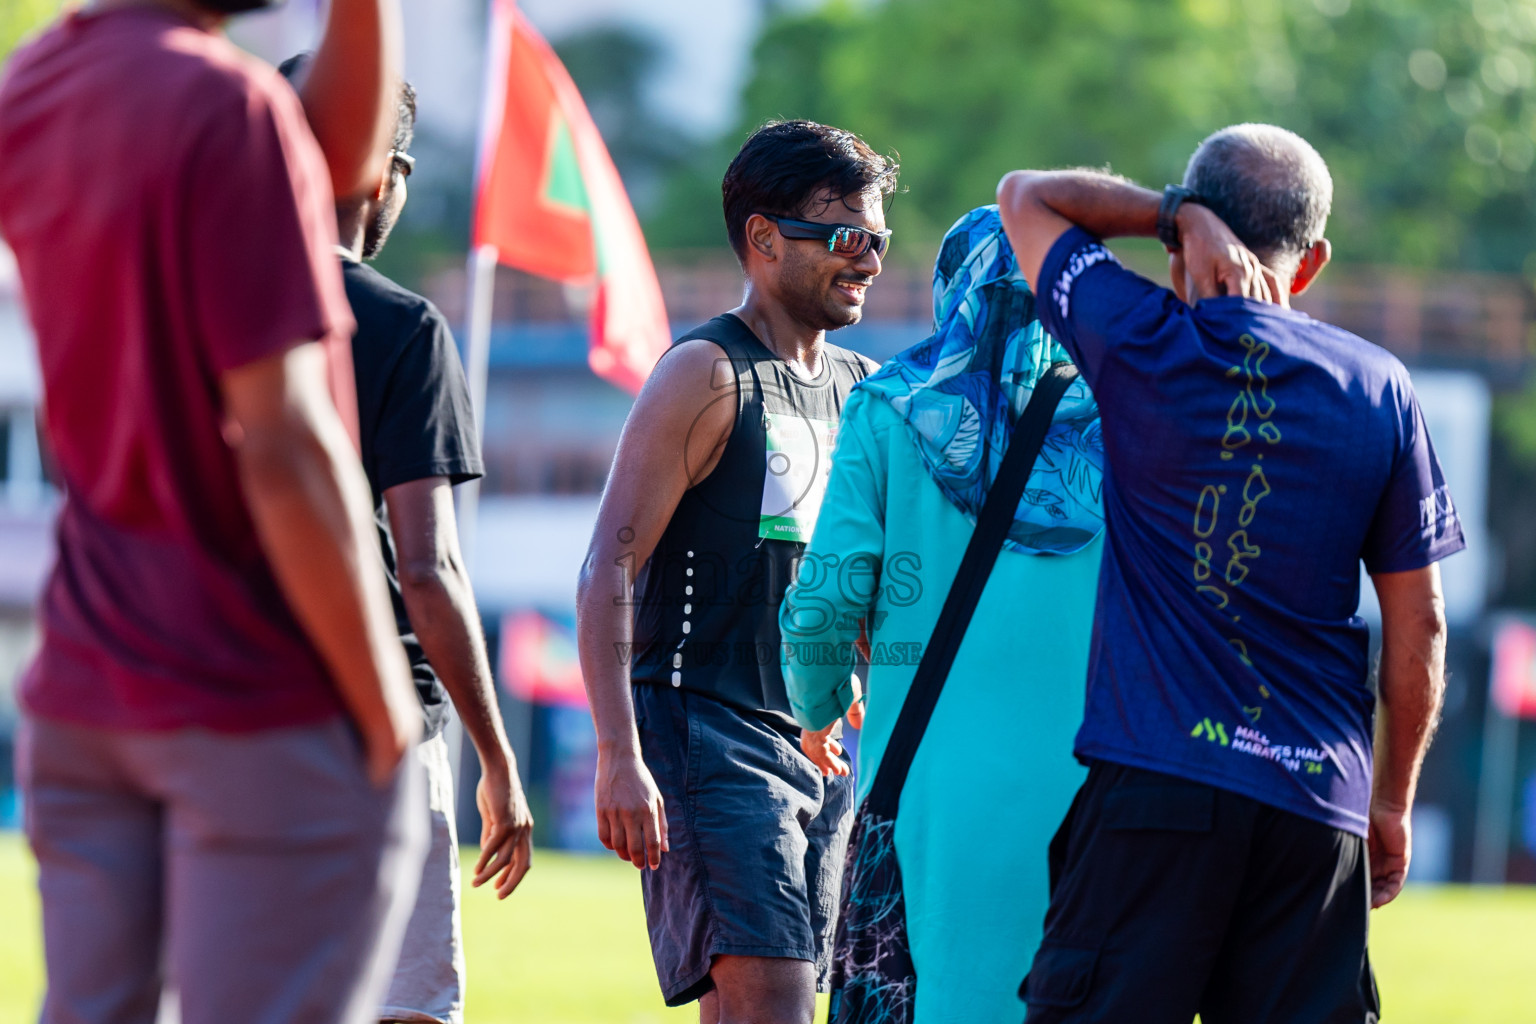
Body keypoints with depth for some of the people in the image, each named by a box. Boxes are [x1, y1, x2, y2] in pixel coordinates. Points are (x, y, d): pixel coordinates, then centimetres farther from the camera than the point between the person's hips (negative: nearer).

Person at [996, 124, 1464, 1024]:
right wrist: (1393, 801, 17)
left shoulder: (1144, 345, -1)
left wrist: (1179, 215, 6)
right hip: (1319, 793, 2)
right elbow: (1419, 624, 8)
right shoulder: (1378, 387, 6)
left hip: (1156, 782, -2)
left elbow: (1026, 195, 16)